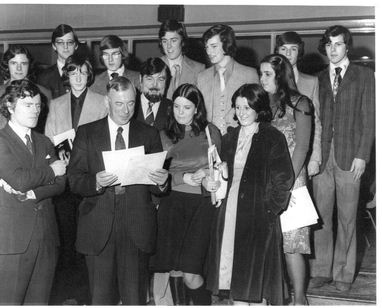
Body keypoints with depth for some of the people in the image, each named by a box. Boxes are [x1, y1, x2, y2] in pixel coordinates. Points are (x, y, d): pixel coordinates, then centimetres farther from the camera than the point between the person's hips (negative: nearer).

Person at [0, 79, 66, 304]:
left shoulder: (44, 142, 16)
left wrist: (33, 193, -11)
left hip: (45, 236, 5)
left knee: (39, 300, 9)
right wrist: (50, 170, -4)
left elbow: (60, 184, 6)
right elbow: (18, 178, -17)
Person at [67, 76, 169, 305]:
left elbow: (158, 188, 9)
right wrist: (96, 182, -20)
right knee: (101, 298, 6)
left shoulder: (149, 135, 9)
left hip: (137, 229, 0)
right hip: (98, 229, 0)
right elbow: (74, 180, 0)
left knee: (135, 298, 5)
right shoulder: (87, 133, 7)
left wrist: (161, 182, -14)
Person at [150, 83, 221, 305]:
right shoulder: (165, 136, 12)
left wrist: (206, 173, -5)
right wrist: (183, 177, -7)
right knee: (174, 270, 1)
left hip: (202, 202, -2)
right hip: (173, 201, 2)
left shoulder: (210, 131, 9)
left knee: (190, 273, -12)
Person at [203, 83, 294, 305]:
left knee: (258, 271, 0)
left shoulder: (273, 138, -3)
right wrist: (211, 182, 0)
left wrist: (270, 208, -12)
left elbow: (284, 179, -7)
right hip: (231, 211, 5)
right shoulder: (230, 139, 14)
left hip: (260, 214, -5)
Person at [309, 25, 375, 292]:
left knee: (347, 217, 3)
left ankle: (343, 273, 15)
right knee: (321, 215, 4)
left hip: (349, 157, -2)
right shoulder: (318, 79, 12)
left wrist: (362, 155, -7)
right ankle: (321, 270, 15)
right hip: (321, 156, 2)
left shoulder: (364, 76, 6)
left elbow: (369, 119, 1)